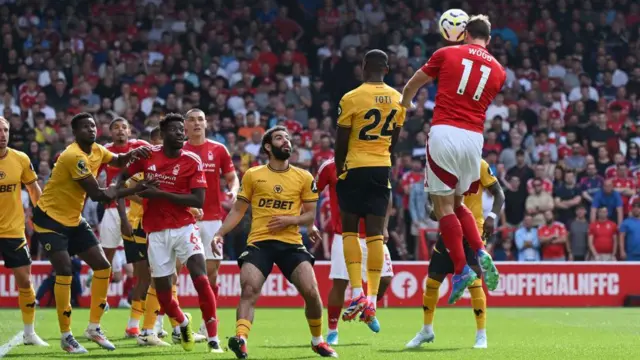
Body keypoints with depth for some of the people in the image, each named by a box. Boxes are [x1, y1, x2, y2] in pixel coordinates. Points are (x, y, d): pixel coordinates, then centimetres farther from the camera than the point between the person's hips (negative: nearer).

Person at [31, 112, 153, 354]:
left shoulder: (96, 150, 0)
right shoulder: (74, 156, -26)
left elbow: (118, 161, 17)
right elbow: (96, 194, -27)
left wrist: (132, 154, -8)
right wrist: (133, 190, -25)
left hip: (73, 220, 9)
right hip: (50, 218, -9)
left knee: (102, 266, 3)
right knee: (64, 272, -16)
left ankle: (94, 328, 11)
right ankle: (66, 336, -6)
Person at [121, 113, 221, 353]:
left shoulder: (192, 161, -4)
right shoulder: (148, 155, 2)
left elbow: (198, 200, -13)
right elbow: (123, 177, 18)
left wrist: (161, 194, -18)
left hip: (184, 227, -2)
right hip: (156, 231, 2)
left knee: (201, 280, -18)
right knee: (163, 293, 2)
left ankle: (213, 339, -10)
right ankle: (183, 323, 35)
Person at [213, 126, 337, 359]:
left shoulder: (304, 178, 9)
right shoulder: (252, 175, 8)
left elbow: (310, 215, 10)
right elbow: (238, 210, 13)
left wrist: (290, 220, -10)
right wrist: (220, 234, 0)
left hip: (291, 243, 0)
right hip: (259, 243, 0)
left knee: (311, 291, -12)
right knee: (248, 289, -23)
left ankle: (318, 340, 11)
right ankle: (240, 339, -35)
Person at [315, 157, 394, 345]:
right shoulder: (330, 167, -6)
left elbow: (385, 198, 12)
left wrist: (384, 227, 5)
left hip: (372, 236, 3)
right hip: (344, 236, -3)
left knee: (384, 279, -4)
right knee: (339, 283, -8)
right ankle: (332, 330, 6)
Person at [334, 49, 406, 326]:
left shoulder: (351, 99, -10)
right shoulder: (397, 100, 5)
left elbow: (341, 141, -5)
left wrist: (339, 168, 10)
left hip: (355, 168, -4)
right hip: (382, 168, 4)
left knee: (349, 230, 5)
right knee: (376, 232, 4)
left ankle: (357, 294, -8)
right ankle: (372, 300, 0)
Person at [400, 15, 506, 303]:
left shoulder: (447, 54, 6)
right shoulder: (498, 70, 13)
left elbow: (411, 86, 18)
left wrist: (404, 105, 39)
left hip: (445, 133, -4)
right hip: (474, 137, 4)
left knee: (444, 206, 1)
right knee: (457, 204, 20)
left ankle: (461, 270, -8)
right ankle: (481, 253, -1)